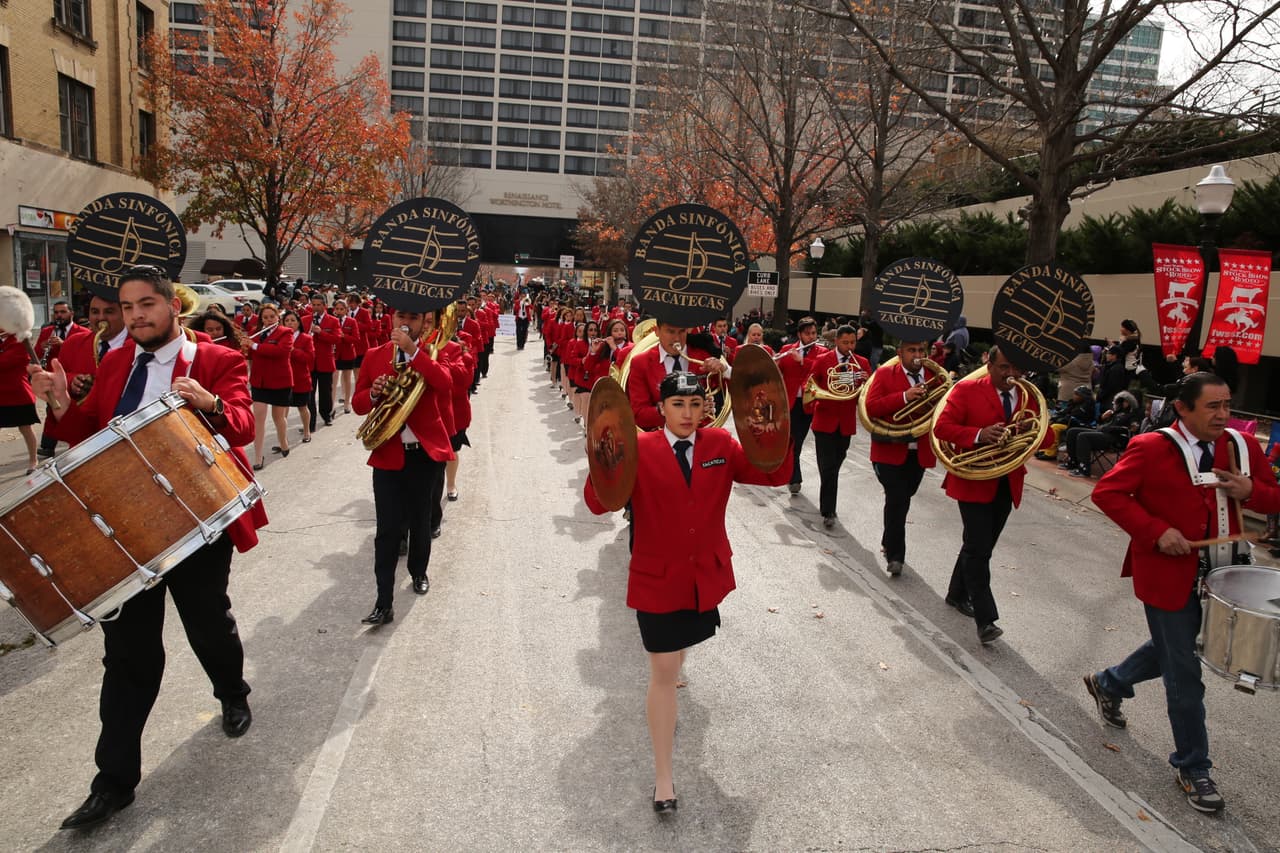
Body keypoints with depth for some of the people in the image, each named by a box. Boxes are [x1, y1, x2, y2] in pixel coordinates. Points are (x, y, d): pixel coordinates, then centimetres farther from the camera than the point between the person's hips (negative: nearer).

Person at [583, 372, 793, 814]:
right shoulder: (639, 450, -13)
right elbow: (599, 503, -21)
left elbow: (776, 474, -8)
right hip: (658, 579, -3)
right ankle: (663, 776, 17)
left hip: (707, 576, 4)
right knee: (664, 674, 3)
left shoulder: (721, 445, -3)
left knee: (677, 649, 27)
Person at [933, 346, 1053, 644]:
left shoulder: (1028, 397, 8)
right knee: (979, 548, -9)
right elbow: (941, 427, -16)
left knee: (982, 546, 17)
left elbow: (1047, 438, 5)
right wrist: (979, 434, -30)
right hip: (974, 482, -6)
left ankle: (958, 594, 36)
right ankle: (986, 619, -6)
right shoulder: (966, 390, -8)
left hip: (1007, 484, 6)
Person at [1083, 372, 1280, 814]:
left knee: (1175, 649, 23)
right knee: (1185, 675, 4)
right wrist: (1156, 530, -24)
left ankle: (1109, 682, 50)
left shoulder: (1241, 447, 1)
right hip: (1168, 573, -6)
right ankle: (1192, 768, 21)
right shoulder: (1151, 448, -14)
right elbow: (1106, 492, -17)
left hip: (1218, 574, 6)